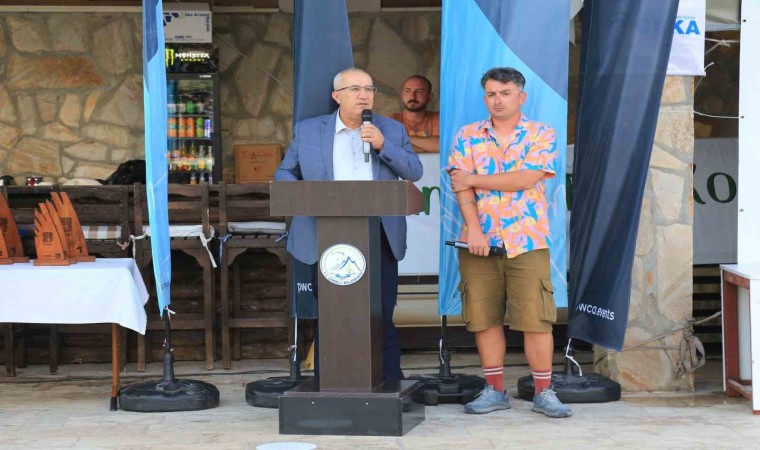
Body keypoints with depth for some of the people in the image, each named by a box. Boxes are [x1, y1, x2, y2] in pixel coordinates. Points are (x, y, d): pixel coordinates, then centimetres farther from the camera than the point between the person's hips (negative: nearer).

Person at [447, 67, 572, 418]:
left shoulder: (542, 135, 3)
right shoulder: (467, 137, 9)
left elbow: (525, 179, -12)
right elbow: (460, 186, -2)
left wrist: (474, 179, -7)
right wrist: (474, 229, -15)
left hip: (527, 241, -2)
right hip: (479, 241, 2)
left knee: (535, 318, -5)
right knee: (484, 318, 5)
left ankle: (544, 393, 5)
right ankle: (494, 390, 16)